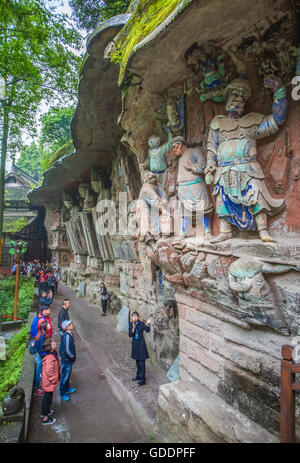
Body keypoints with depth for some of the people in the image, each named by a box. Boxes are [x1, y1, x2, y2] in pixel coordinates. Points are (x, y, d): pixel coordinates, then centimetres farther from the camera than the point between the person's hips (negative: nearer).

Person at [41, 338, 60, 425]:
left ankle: (44, 411, 49)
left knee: (47, 397, 28)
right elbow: (49, 372, -30)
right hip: (49, 382, -9)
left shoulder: (52, 353, -5)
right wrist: (54, 381, -15)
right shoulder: (50, 358, -34)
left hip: (46, 381, 9)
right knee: (48, 399, 10)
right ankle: (45, 418, 27)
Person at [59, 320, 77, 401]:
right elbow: (67, 350, -28)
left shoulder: (69, 335, -1)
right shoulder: (67, 336, -30)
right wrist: (73, 356, -14)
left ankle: (67, 389, 42)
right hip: (67, 360, -9)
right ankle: (62, 393, 25)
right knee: (65, 377, 9)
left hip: (68, 359, 9)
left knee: (67, 376, 25)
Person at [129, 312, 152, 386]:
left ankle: (142, 379, 7)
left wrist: (147, 324, -46)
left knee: (142, 362, -1)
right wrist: (133, 328, -25)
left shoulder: (142, 324, -13)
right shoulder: (131, 324, -2)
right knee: (137, 361, 19)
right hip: (135, 344, 5)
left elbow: (147, 331, -28)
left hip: (141, 344, -5)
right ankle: (138, 376, 35)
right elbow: (130, 335, -8)